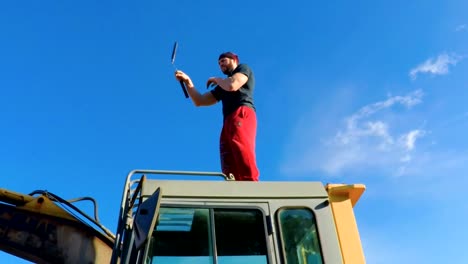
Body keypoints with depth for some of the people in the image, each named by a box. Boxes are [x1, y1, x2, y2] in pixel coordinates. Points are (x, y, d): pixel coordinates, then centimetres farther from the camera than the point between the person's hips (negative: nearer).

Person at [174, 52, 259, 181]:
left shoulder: (243, 68, 18)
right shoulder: (222, 86, 36)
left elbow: (232, 85, -3)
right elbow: (199, 101, 31)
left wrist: (216, 79, 16)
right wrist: (188, 82, 21)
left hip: (242, 114, -7)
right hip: (228, 123, 7)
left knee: (242, 151, -31)